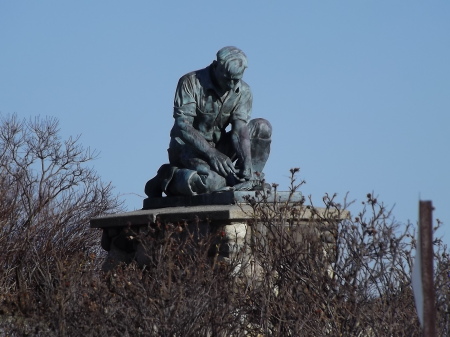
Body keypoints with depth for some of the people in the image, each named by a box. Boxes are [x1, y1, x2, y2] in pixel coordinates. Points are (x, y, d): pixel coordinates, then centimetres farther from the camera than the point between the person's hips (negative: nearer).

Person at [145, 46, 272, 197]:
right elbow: (182, 125, -24)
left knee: (262, 127, -11)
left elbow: (240, 130, -12)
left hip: (218, 145, 6)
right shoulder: (191, 83, -16)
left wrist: (247, 163, -31)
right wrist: (211, 153, -35)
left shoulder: (243, 92, -3)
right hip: (187, 146, -6)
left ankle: (250, 179, -4)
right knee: (211, 181, -37)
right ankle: (169, 177, -8)